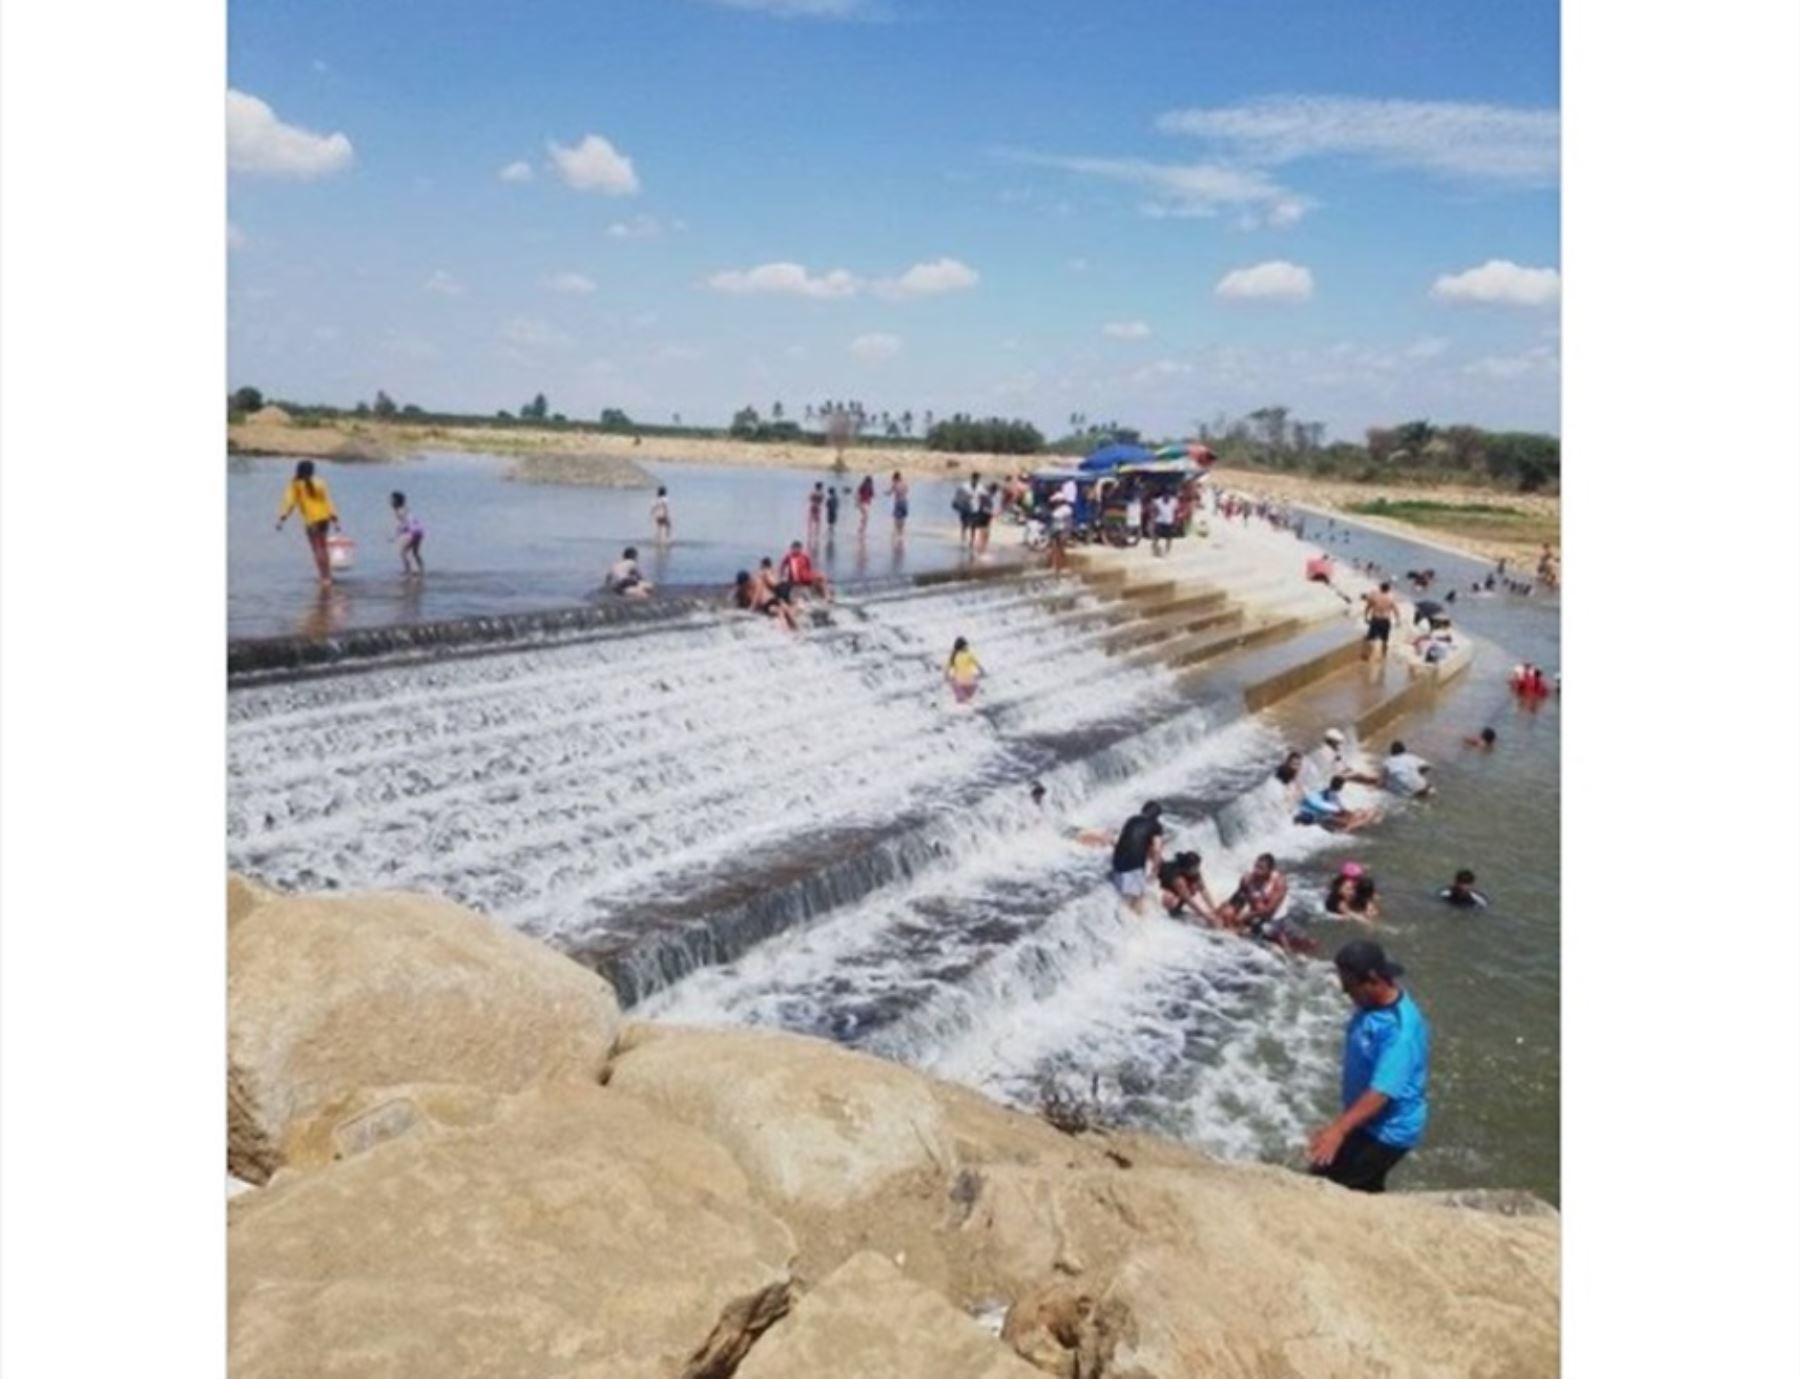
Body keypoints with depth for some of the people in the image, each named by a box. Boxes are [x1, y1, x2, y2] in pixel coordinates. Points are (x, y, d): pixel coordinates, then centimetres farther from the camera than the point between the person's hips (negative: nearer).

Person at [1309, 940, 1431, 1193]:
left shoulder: (1400, 1028, -32)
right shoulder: (1372, 1004, -2)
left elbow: (1383, 1091, -37)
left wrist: (1338, 1130, -43)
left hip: (1388, 1130, -9)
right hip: (1367, 1121, 9)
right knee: (1366, 1188, 23)